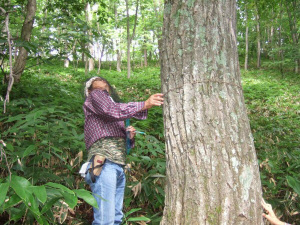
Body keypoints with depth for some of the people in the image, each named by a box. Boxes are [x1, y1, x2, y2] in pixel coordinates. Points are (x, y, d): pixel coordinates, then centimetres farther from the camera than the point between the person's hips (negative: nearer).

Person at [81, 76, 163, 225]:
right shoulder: (95, 96, 12)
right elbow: (111, 110, -10)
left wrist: (129, 137, 10)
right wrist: (145, 104, -13)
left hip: (119, 166, 8)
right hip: (104, 162, -8)